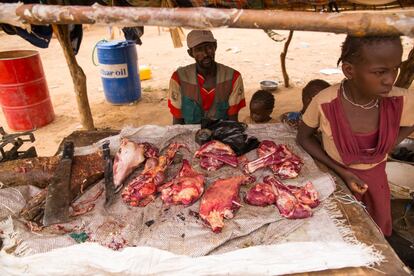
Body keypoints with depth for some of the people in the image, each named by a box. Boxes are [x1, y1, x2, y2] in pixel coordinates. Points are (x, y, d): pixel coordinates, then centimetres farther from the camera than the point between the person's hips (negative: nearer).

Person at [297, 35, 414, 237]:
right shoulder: (325, 103, -28)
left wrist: (381, 151, -12)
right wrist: (341, 171, -18)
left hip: (376, 180, 3)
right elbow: (303, 137, -11)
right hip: (337, 177, -3)